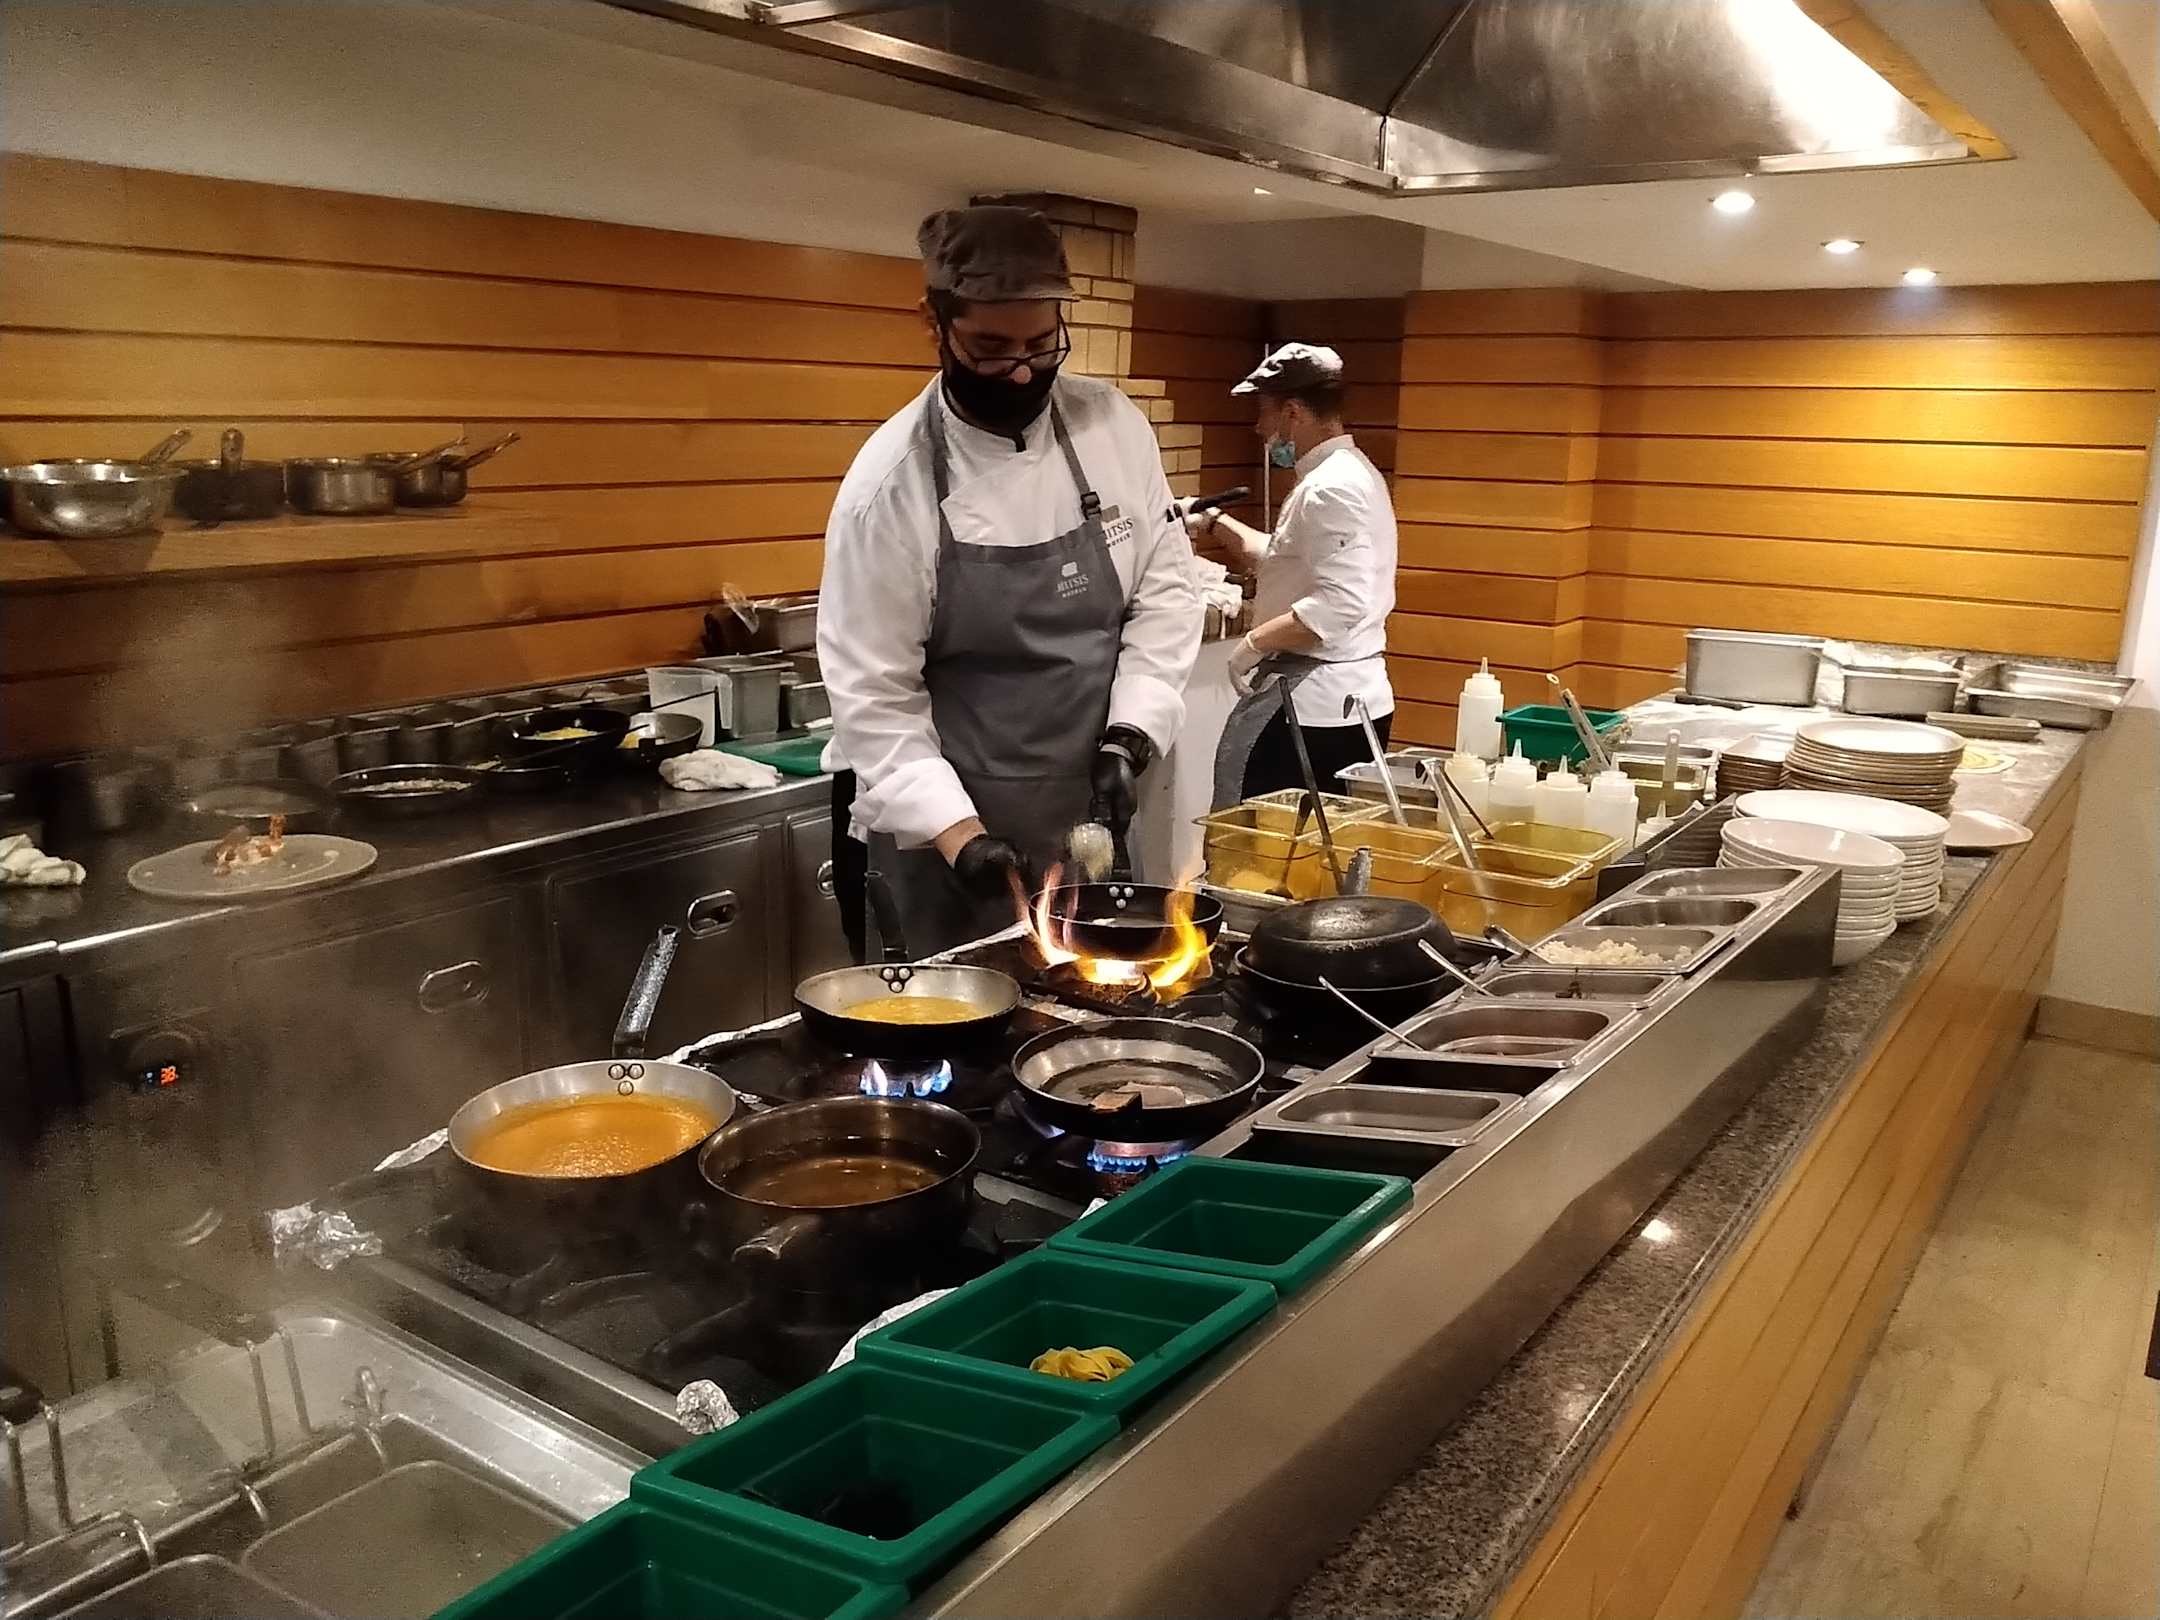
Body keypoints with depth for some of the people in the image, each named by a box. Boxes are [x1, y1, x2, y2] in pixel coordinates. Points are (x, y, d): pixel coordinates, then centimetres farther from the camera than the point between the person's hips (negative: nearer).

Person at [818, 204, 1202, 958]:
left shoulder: (1115, 426, -3)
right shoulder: (891, 481, -15)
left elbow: (1165, 591, 2)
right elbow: (874, 694, -14)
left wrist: (1128, 735, -11)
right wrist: (959, 835, -23)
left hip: (1082, 819, 4)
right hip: (938, 831, -4)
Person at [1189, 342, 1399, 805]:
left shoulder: (1331, 489, -17)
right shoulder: (1348, 472, 16)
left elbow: (1340, 605, -26)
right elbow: (1292, 560, 26)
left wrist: (1254, 643, -18)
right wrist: (1219, 526, 23)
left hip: (1318, 707, -10)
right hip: (1346, 699, 10)